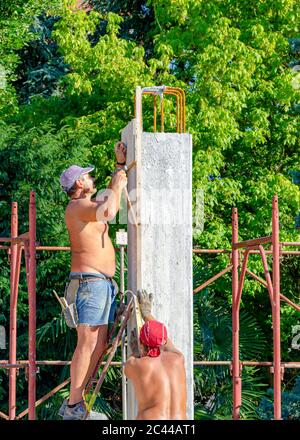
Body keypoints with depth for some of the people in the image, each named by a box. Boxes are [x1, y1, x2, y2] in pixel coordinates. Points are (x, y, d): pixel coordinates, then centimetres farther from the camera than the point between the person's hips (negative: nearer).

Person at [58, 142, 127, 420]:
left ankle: (75, 401, 10)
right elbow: (109, 212, -31)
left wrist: (121, 164, 26)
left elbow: (114, 193, 36)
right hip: (89, 280, -10)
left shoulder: (88, 204, 19)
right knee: (88, 342, -13)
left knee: (100, 345, 8)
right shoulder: (77, 206, -12)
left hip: (105, 282, 10)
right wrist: (117, 186, -14)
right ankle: (73, 406, -14)